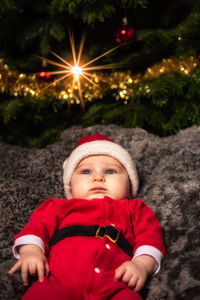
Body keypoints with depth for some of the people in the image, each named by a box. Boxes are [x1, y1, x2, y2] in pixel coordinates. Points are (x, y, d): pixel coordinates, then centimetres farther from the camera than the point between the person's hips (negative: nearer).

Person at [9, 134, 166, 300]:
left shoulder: (134, 208, 30)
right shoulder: (61, 206, 31)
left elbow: (150, 233, 15)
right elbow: (39, 224, 17)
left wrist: (142, 264, -6)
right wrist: (31, 251, -6)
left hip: (113, 286, 1)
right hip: (60, 280, 0)